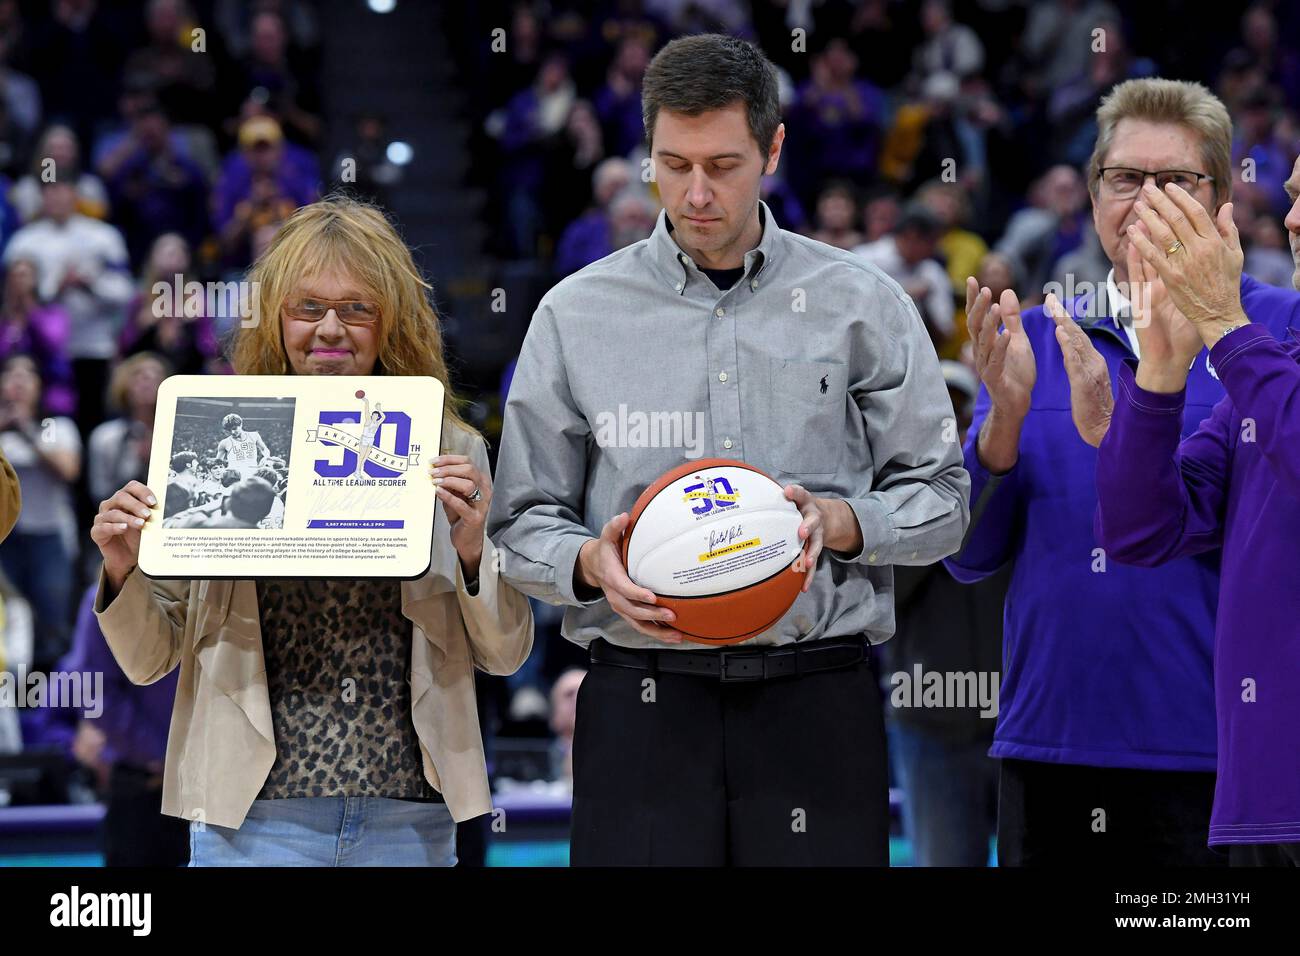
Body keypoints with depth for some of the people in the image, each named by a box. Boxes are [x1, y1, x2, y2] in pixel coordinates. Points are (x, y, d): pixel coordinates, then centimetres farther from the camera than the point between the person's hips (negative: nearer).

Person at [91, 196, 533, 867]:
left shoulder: (453, 454, 6)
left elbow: (504, 654, 8)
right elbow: (149, 660, 8)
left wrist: (472, 552, -9)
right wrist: (122, 573, -11)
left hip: (409, 819, 1)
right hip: (254, 815, -1)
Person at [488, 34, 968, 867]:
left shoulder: (863, 305, 8)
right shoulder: (575, 314, 8)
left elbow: (941, 500, 9)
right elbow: (522, 522, 9)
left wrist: (837, 522, -11)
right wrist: (591, 564, -12)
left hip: (817, 698, 0)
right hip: (644, 697, 0)